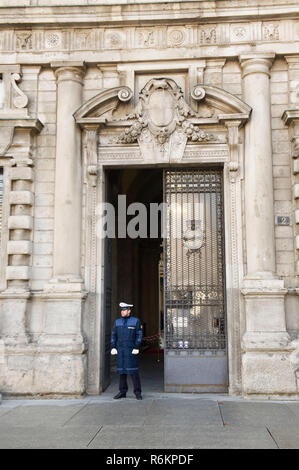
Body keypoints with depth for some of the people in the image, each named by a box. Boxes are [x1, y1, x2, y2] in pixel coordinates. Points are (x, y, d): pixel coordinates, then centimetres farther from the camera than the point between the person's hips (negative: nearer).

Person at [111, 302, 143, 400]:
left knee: (133, 371, -5)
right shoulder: (117, 321, 9)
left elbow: (139, 335, -4)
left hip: (131, 350, -4)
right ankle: (122, 392, 12)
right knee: (122, 370, 5)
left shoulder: (136, 321, -2)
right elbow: (114, 335, 9)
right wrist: (113, 347, 0)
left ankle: (137, 392, 3)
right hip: (120, 349, 4)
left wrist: (136, 348, -12)